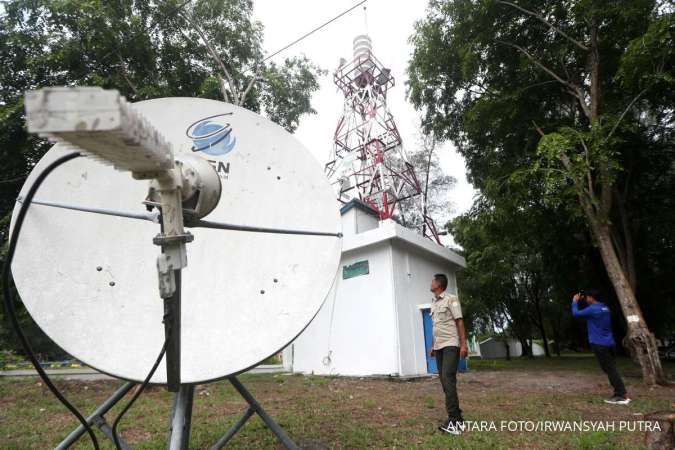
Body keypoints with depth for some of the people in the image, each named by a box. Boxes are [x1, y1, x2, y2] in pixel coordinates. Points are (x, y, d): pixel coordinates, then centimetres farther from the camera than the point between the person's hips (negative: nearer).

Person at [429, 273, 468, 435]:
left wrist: (463, 344, -16)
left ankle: (454, 421, -15)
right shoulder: (433, 303, 16)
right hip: (439, 347, 8)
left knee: (448, 379, -16)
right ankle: (457, 418, 14)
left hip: (450, 345, -8)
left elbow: (459, 322, -9)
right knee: (445, 381, 7)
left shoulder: (451, 299, -5)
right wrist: (433, 346, 21)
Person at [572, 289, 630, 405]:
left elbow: (576, 313, -7)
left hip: (599, 344, -9)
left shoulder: (593, 309, -15)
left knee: (610, 370, -6)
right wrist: (583, 300, 22)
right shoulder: (605, 308, 12)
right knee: (611, 369, 12)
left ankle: (623, 396, -6)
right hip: (609, 343, 9)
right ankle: (619, 394, 13)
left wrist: (575, 301, 8)